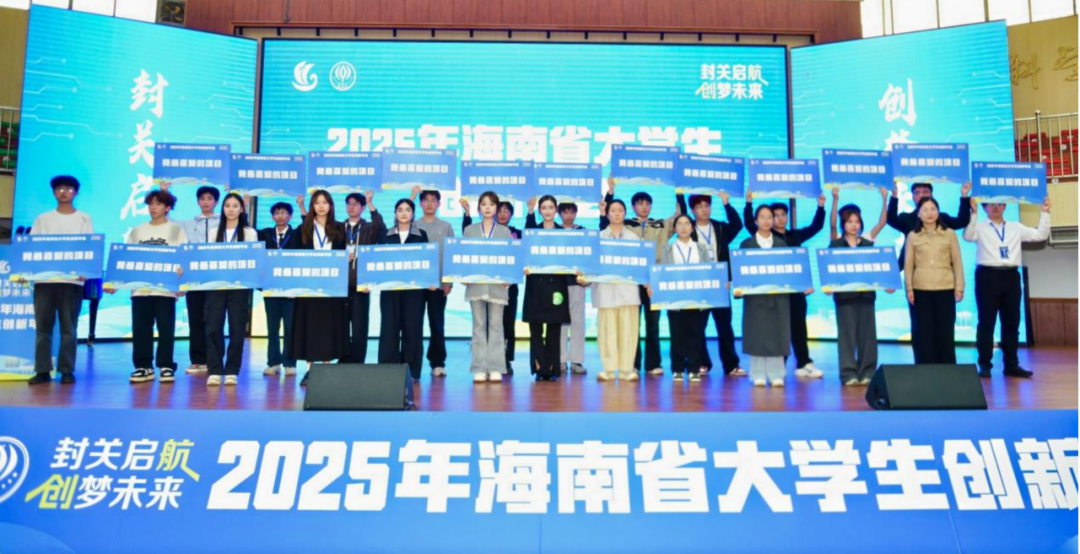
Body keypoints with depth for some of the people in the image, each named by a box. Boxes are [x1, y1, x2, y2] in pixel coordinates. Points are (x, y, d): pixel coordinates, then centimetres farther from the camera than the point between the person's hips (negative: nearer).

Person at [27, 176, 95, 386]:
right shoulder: (42, 219, 15)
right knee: (43, 326, 1)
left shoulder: (84, 219, 9)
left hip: (71, 280, -2)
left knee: (69, 327, -1)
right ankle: (42, 370, 5)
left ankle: (67, 370, 4)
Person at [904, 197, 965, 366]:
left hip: (945, 289, 0)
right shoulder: (913, 236, 5)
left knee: (945, 331, 3)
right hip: (921, 290, 0)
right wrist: (909, 288, -3)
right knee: (924, 332, 3)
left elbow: (957, 262, 4)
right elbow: (908, 264, 4)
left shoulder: (949, 234, 5)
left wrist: (959, 287, -1)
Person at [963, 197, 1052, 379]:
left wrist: (1045, 213, 6)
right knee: (986, 322, -2)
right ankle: (985, 365, 2)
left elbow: (1041, 235, 13)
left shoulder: (1016, 228, 18)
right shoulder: (980, 227, 4)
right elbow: (967, 236, -15)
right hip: (988, 275, -4)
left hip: (1011, 276, 4)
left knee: (1011, 323, 7)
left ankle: (1011, 365, 15)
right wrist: (973, 213, -23)